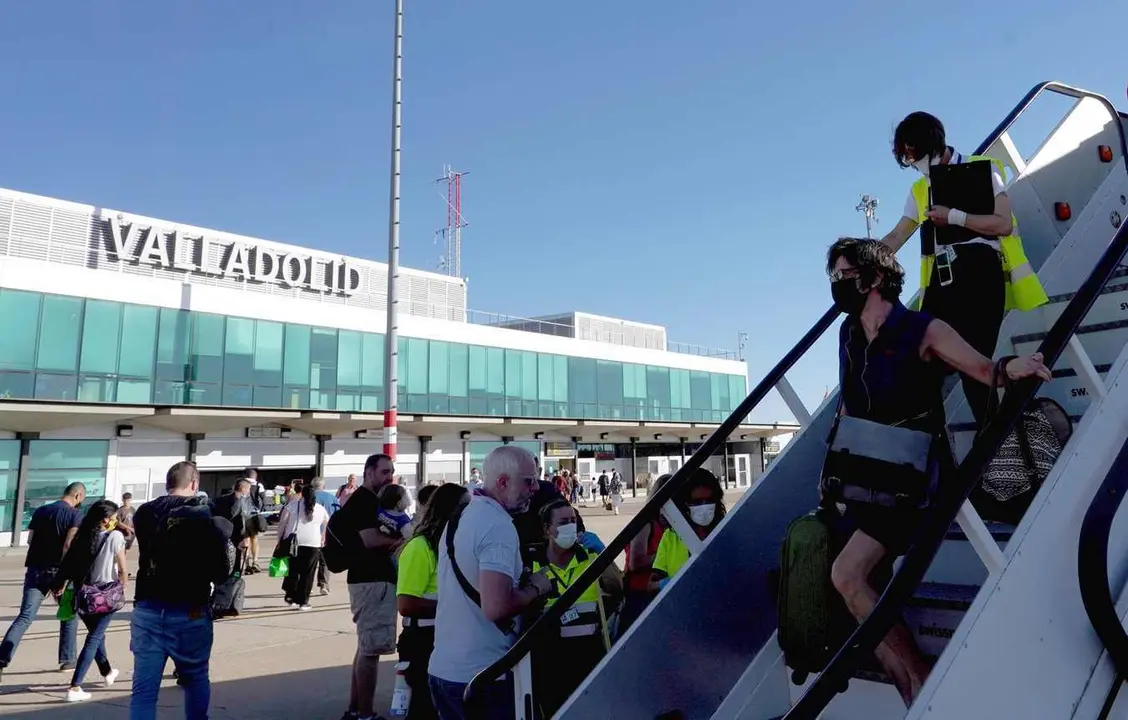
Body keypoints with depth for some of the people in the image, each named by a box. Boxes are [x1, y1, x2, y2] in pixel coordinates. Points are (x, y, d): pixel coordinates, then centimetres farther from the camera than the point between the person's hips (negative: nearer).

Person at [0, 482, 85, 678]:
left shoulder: (40, 511, 10)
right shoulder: (75, 514, -7)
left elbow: (30, 540, 13)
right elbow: (69, 544, -18)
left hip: (36, 570, 4)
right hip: (58, 571, -4)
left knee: (24, 617, 3)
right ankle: (67, 659, 17)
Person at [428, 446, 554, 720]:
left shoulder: (460, 517, 9)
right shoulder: (499, 525, -21)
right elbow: (496, 607, -30)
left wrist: (522, 581, 15)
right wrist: (535, 588, -13)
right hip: (481, 675, -8)